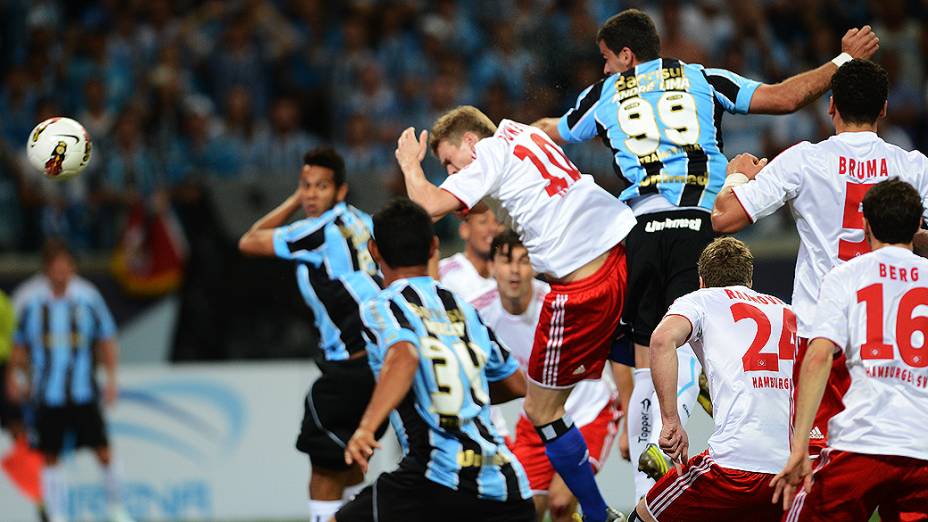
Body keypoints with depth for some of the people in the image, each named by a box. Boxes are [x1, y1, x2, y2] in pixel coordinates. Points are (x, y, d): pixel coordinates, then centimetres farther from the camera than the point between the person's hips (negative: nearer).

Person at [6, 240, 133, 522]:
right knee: (50, 458, 2)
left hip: (84, 393, -1)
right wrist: (12, 375, 2)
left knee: (103, 452, -3)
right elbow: (20, 348, 14)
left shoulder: (89, 300, 1)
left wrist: (111, 379, -2)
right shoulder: (34, 305, 4)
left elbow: (107, 343, 6)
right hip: (47, 394, 1)